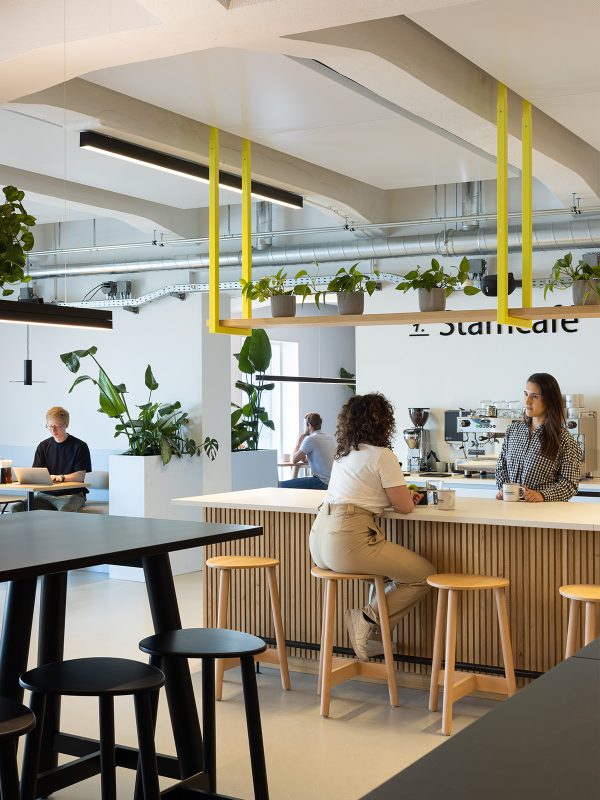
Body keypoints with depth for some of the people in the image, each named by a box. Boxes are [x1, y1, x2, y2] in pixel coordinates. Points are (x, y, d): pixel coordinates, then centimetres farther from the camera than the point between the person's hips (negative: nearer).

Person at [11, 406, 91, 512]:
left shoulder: (79, 446, 1)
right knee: (16, 507, -22)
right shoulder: (43, 446, 15)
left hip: (72, 494, -4)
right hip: (46, 494, 4)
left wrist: (61, 477, -23)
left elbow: (80, 476, -6)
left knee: (65, 509, -40)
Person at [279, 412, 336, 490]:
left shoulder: (310, 439, -13)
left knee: (282, 486, -9)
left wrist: (299, 441, 8)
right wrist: (305, 459, 20)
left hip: (321, 482, -9)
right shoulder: (331, 437, 12)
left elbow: (294, 459, -5)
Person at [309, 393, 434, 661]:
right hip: (348, 541, -9)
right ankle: (368, 619, 1)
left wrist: (405, 495, 26)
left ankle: (373, 631, 21)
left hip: (319, 540, 9)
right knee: (424, 574, 2)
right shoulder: (382, 455, -4)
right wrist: (407, 496, 22)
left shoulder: (343, 454, 21)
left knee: (390, 565, 29)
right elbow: (404, 507, -1)